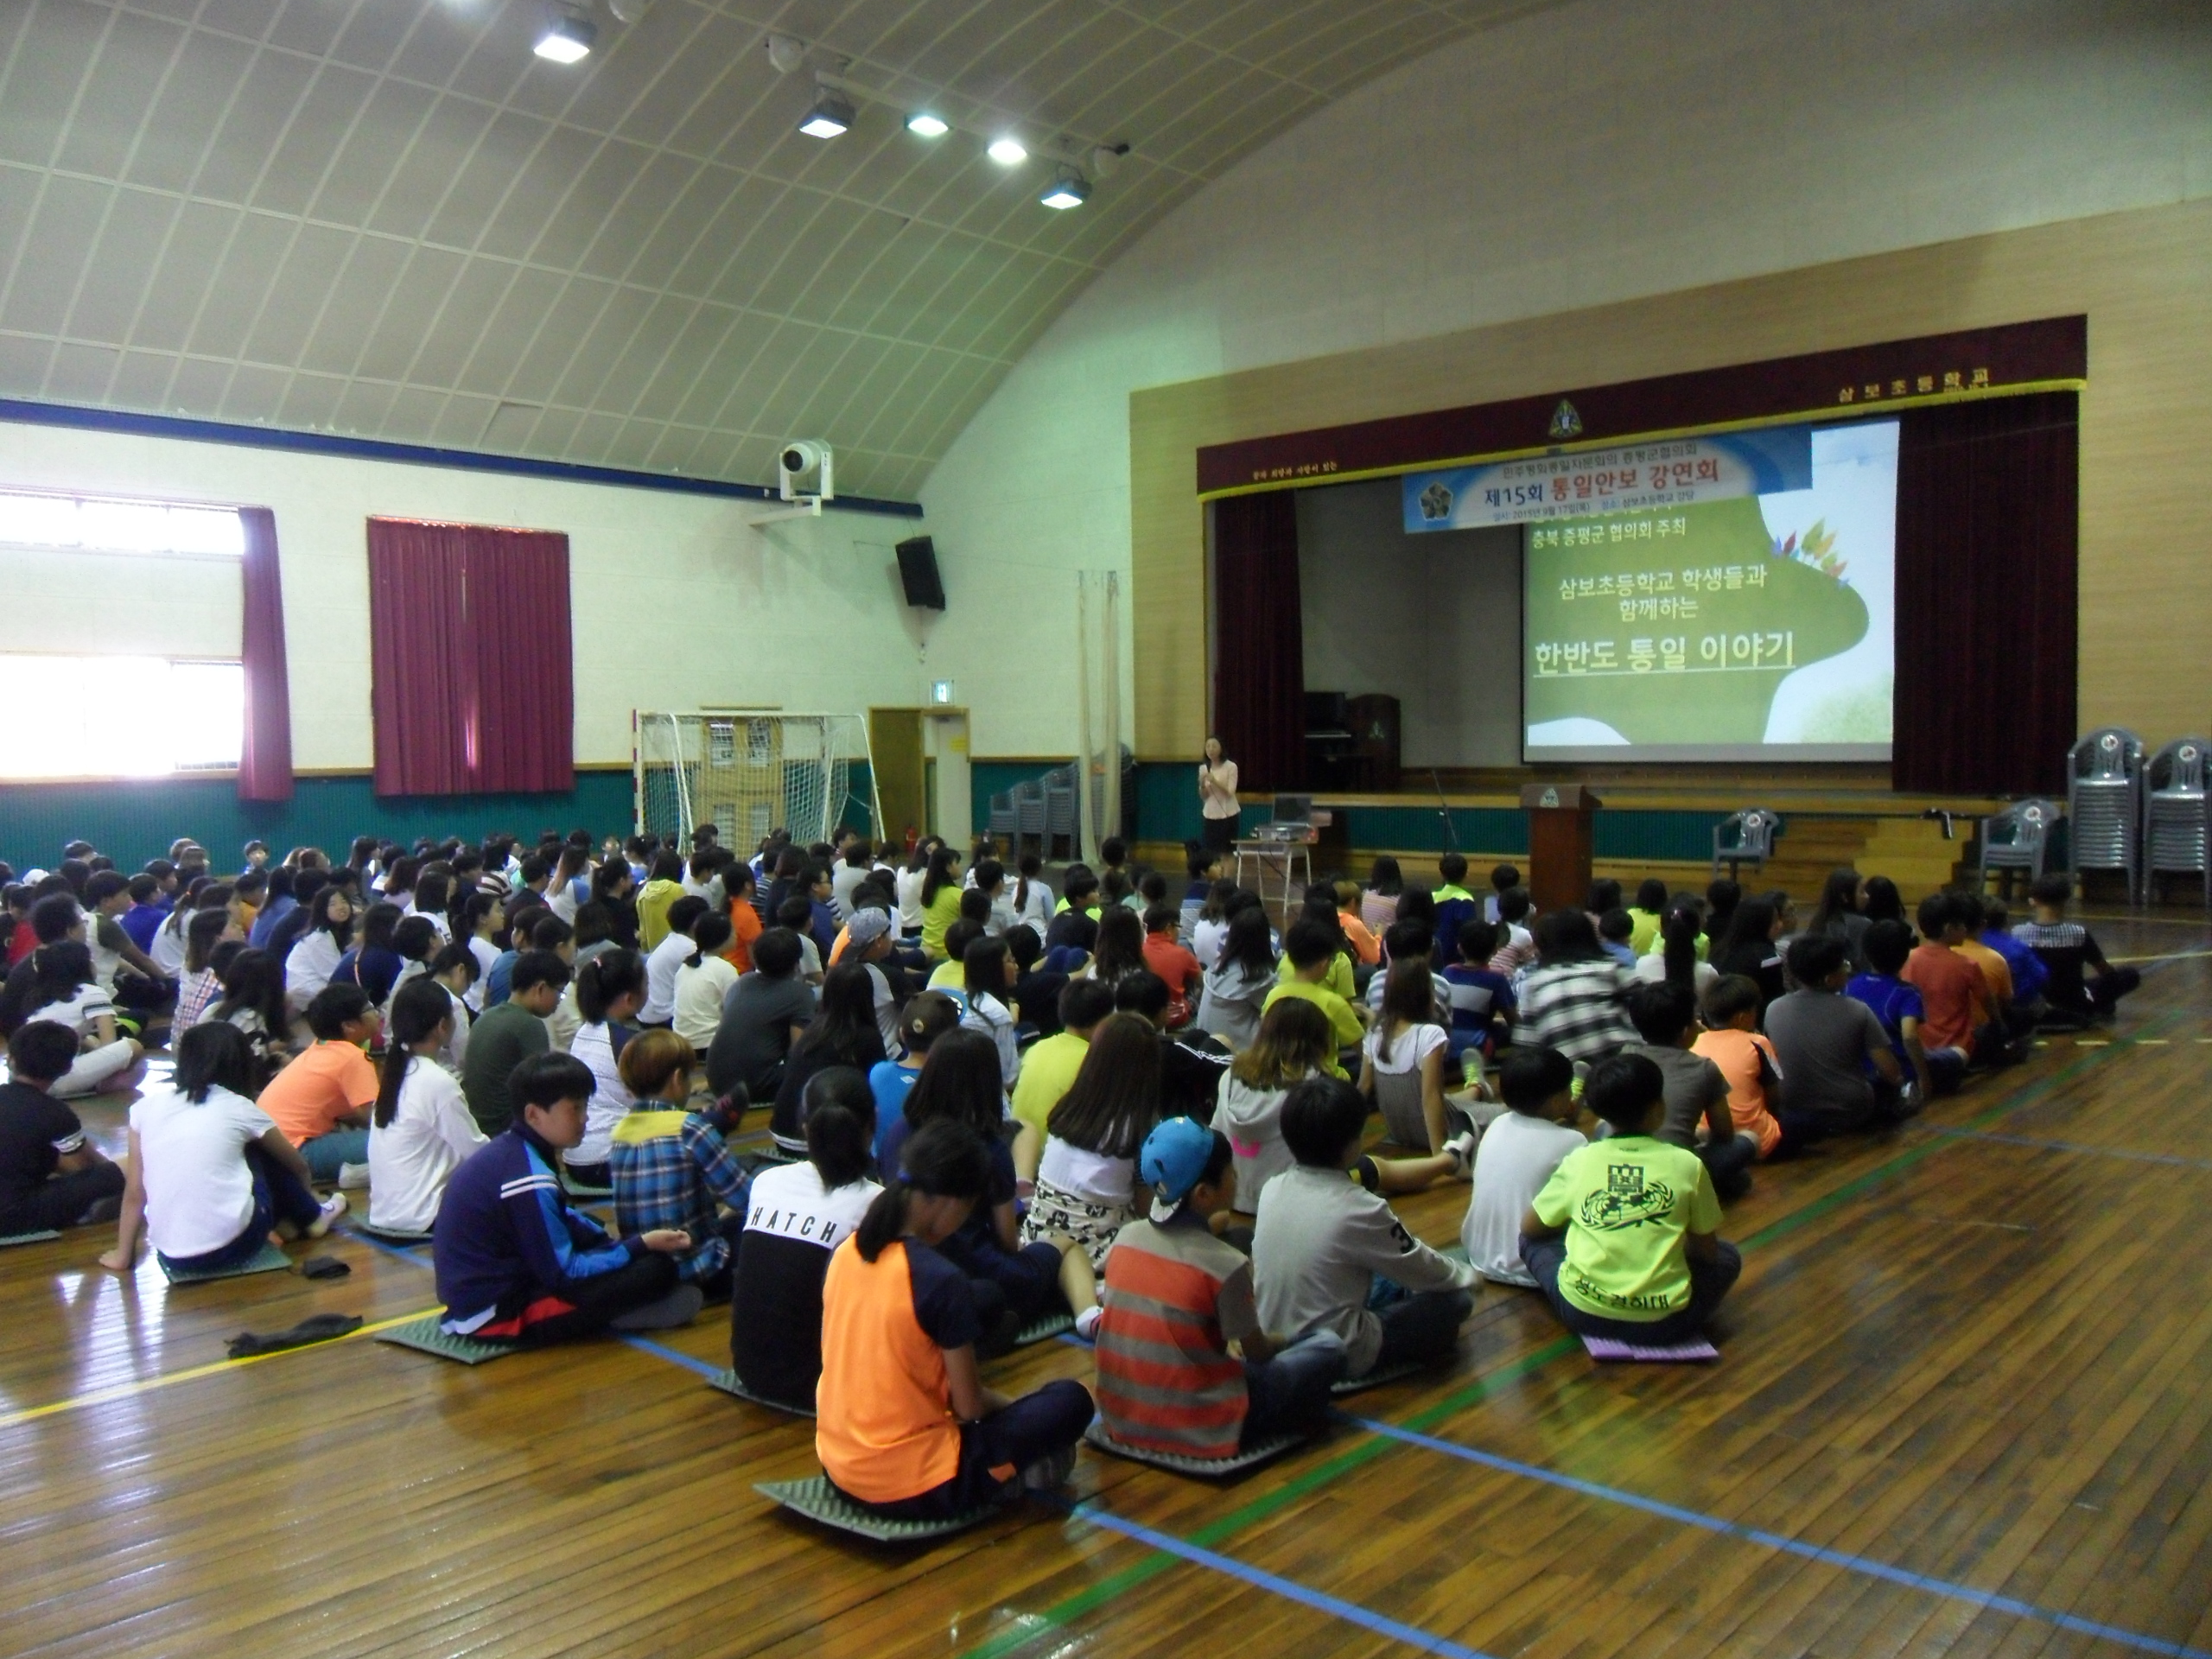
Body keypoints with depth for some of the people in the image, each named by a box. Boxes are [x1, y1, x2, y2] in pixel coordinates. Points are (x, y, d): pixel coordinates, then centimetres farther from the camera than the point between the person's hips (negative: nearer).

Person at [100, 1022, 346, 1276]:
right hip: (231, 1246, -3)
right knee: (261, 1153, 24)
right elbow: (297, 1164, 21)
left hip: (172, 1255, 3)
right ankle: (311, 1218, 37)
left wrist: (122, 1255, 21)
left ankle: (286, 1221, 30)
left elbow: (134, 1192, 10)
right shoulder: (238, 1107, 4)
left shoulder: (147, 1105, 8)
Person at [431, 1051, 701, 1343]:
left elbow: (562, 1219, 20)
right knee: (656, 1268, -18)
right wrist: (642, 1245, -12)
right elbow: (564, 1274, -19)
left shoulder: (510, 1147, 4)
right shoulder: (530, 1181, -24)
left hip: (472, 1295, 10)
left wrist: (614, 1241, 11)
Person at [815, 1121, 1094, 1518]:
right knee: (1070, 1401, 0)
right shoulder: (939, 1280, -21)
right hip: (912, 1489, -7)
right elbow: (969, 1406, -13)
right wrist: (1008, 1404, 9)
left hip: (836, 1468, 7)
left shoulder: (844, 1253, 0)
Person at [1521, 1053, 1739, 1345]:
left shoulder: (1579, 1161, 2)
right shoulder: (1687, 1165, -2)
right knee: (1726, 1255, 26)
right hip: (1663, 1322, 1)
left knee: (1533, 1240, 26)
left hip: (1584, 1314, -1)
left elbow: (1528, 1227, 15)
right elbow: (1707, 1250, 10)